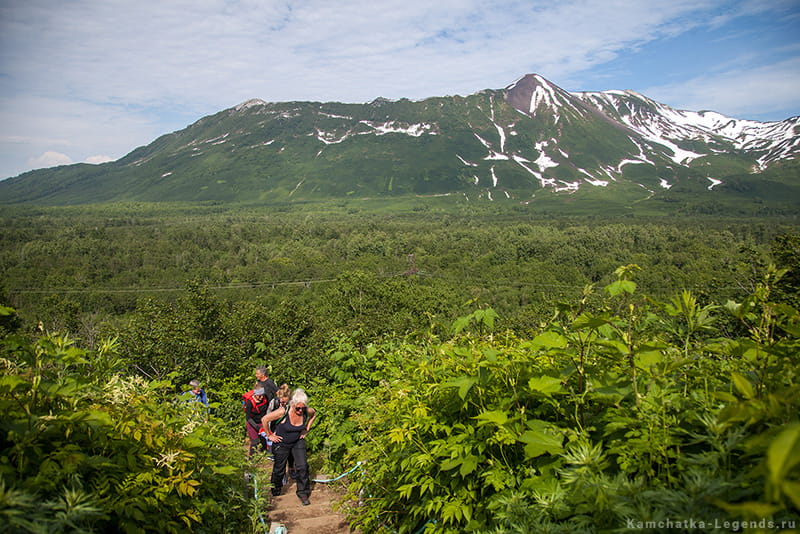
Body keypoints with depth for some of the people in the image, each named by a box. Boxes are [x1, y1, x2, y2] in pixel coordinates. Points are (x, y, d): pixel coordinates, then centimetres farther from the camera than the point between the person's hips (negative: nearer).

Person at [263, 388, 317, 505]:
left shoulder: (307, 411, -20)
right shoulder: (283, 412, -31)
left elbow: (314, 414, 7)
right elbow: (264, 419, -20)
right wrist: (270, 435, -11)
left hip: (298, 442, 2)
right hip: (281, 444, -2)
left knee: (303, 467, -8)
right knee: (279, 469, 11)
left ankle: (303, 493, 10)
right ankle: (275, 492, 39)